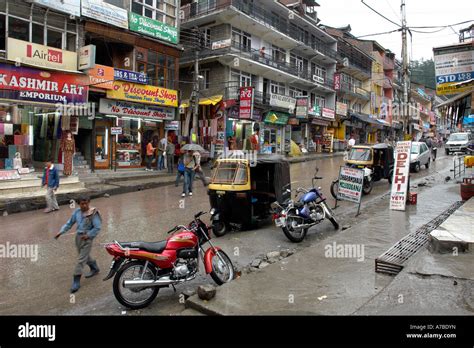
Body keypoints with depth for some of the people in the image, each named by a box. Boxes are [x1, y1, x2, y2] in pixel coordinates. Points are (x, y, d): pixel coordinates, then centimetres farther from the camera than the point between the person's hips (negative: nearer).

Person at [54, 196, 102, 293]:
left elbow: (97, 227, -17)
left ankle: (76, 282, 1)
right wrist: (61, 232, 1)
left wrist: (88, 235, -19)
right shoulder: (77, 212, 1)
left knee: (81, 260, -6)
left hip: (87, 238, -7)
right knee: (85, 256, 22)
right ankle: (95, 269, 45)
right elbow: (69, 223, 9)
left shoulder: (93, 213, -17)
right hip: (78, 236, 7)